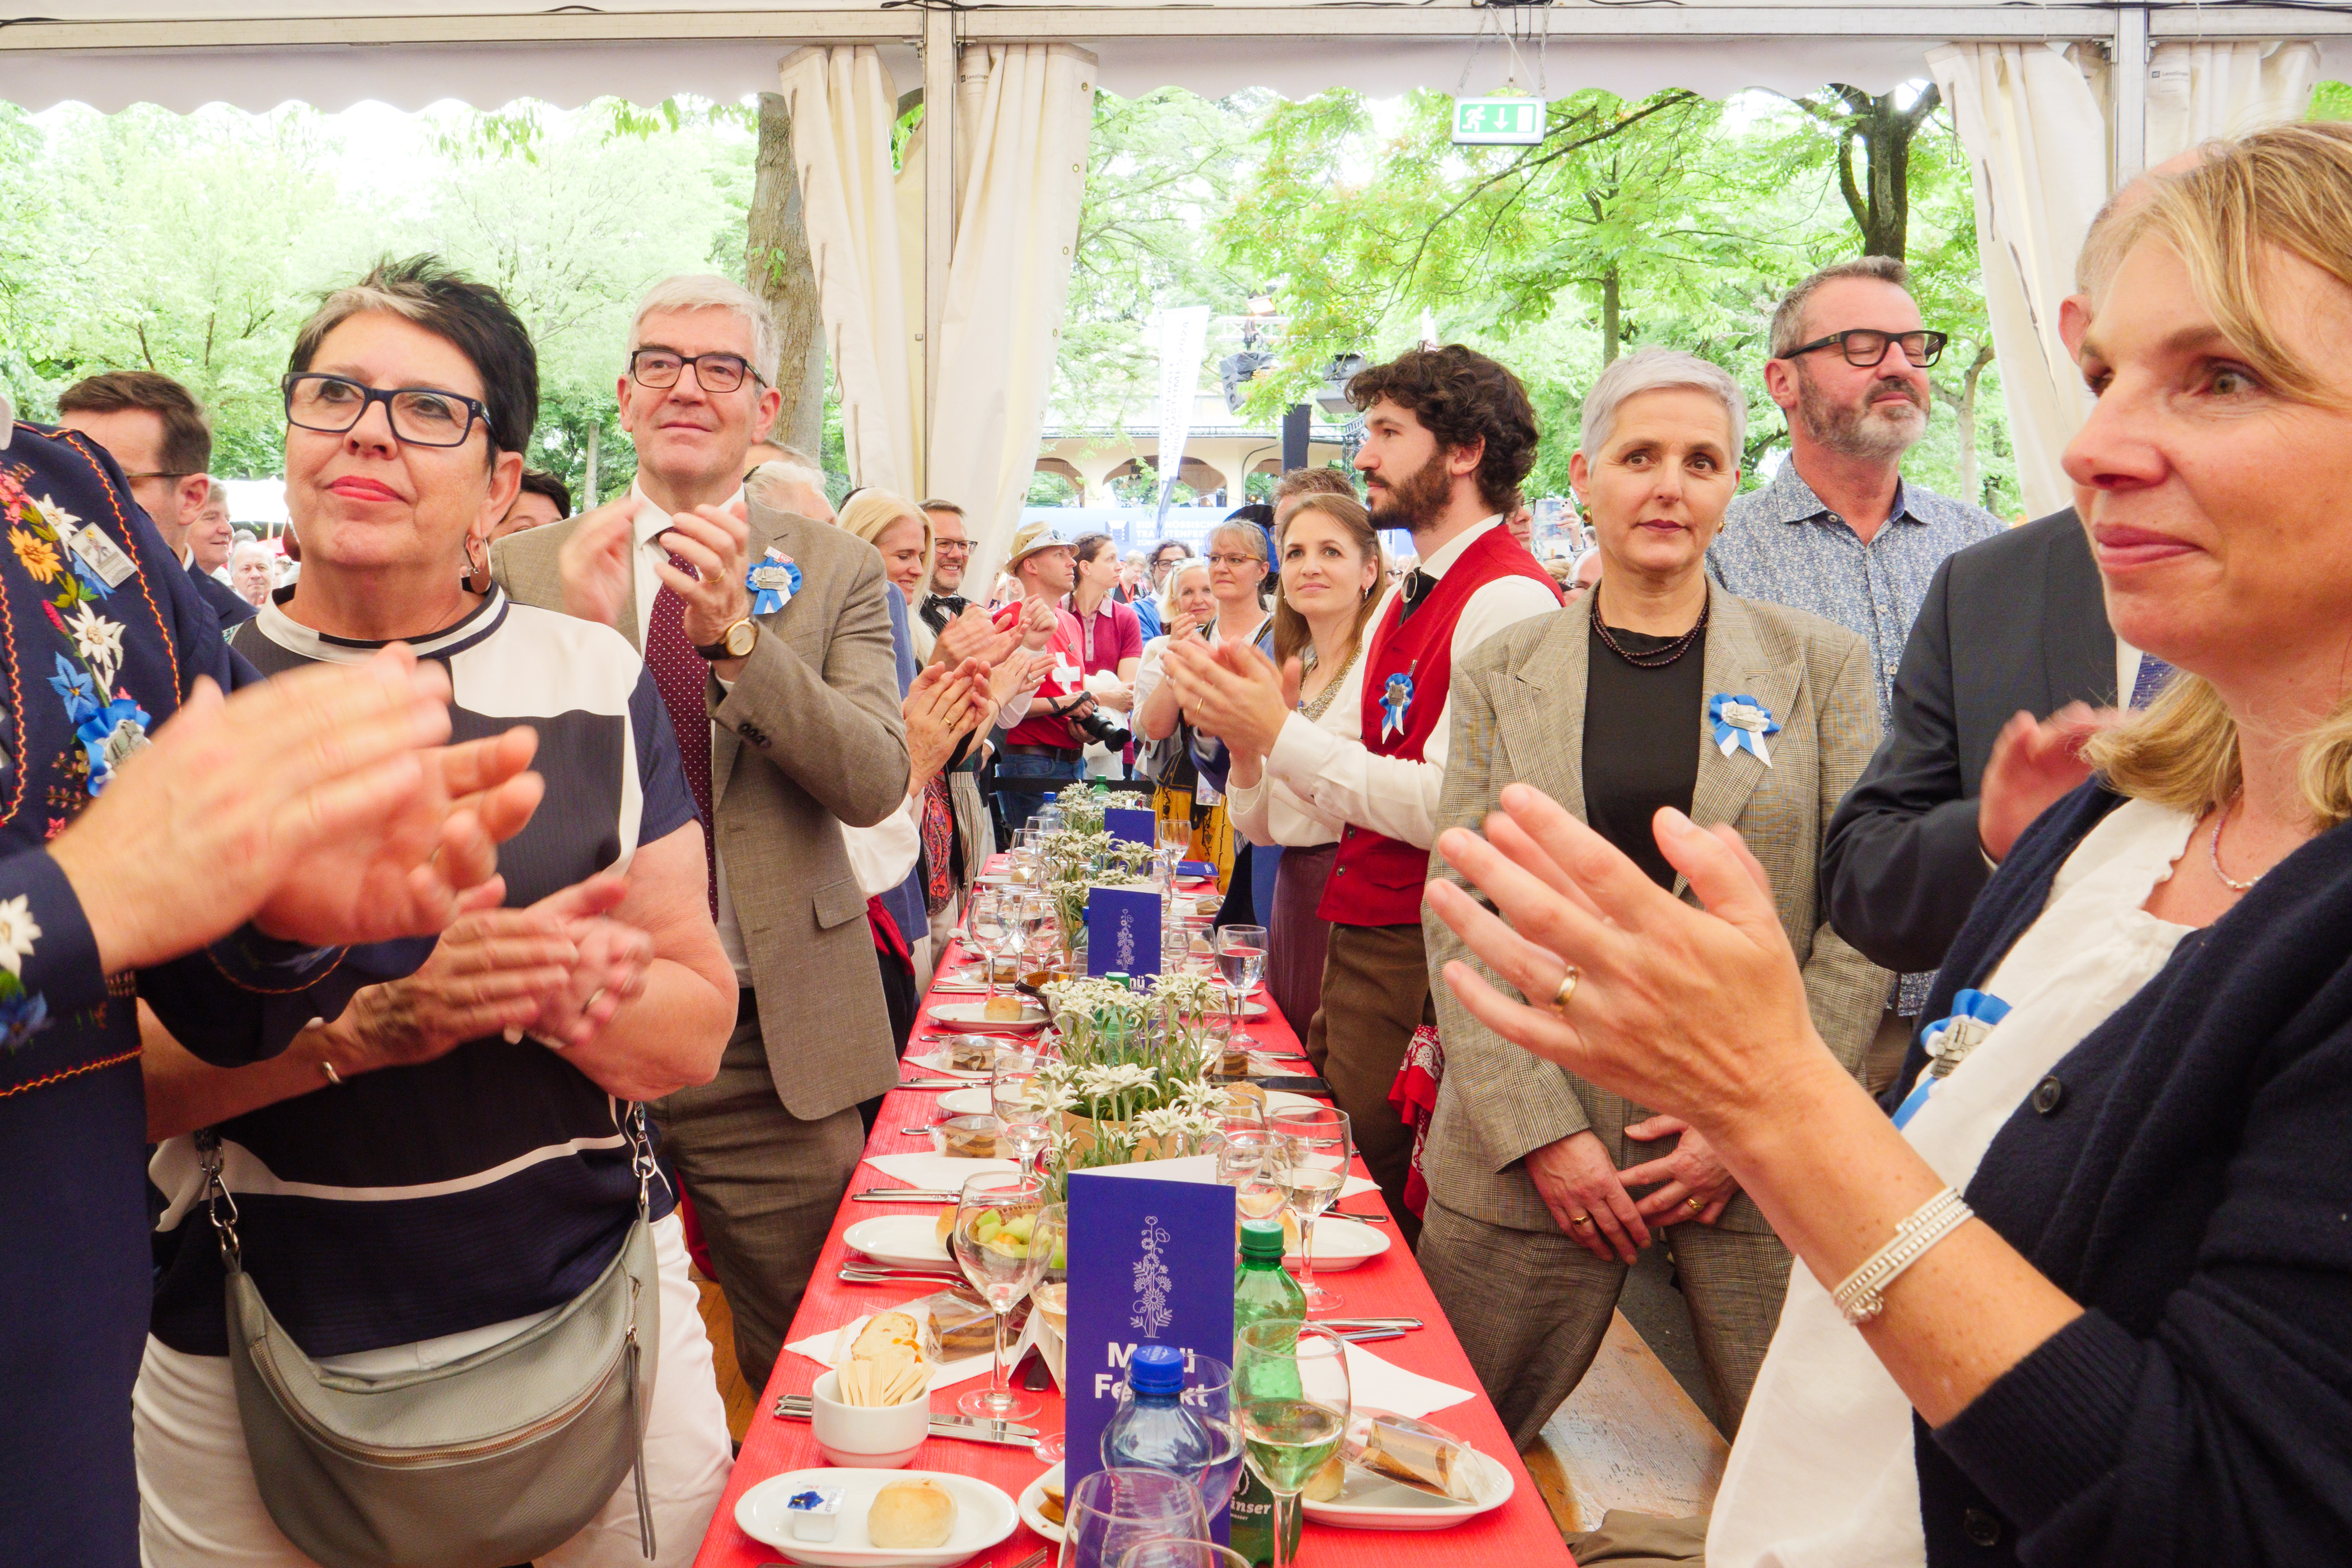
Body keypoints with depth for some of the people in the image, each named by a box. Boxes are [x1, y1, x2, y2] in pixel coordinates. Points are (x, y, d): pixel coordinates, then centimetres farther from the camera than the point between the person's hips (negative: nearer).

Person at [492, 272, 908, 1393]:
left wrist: (738, 637, -22)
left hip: (776, 1046, 0)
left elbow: (876, 785, -10)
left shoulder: (834, 572, 2)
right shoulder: (526, 568, 4)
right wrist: (575, 637, -19)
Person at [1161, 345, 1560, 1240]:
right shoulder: (1407, 599, 17)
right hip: (1364, 930, 9)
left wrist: (1279, 733, -17)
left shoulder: (1509, 599, -14)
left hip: (1428, 951, -9)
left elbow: (1447, 805, -21)